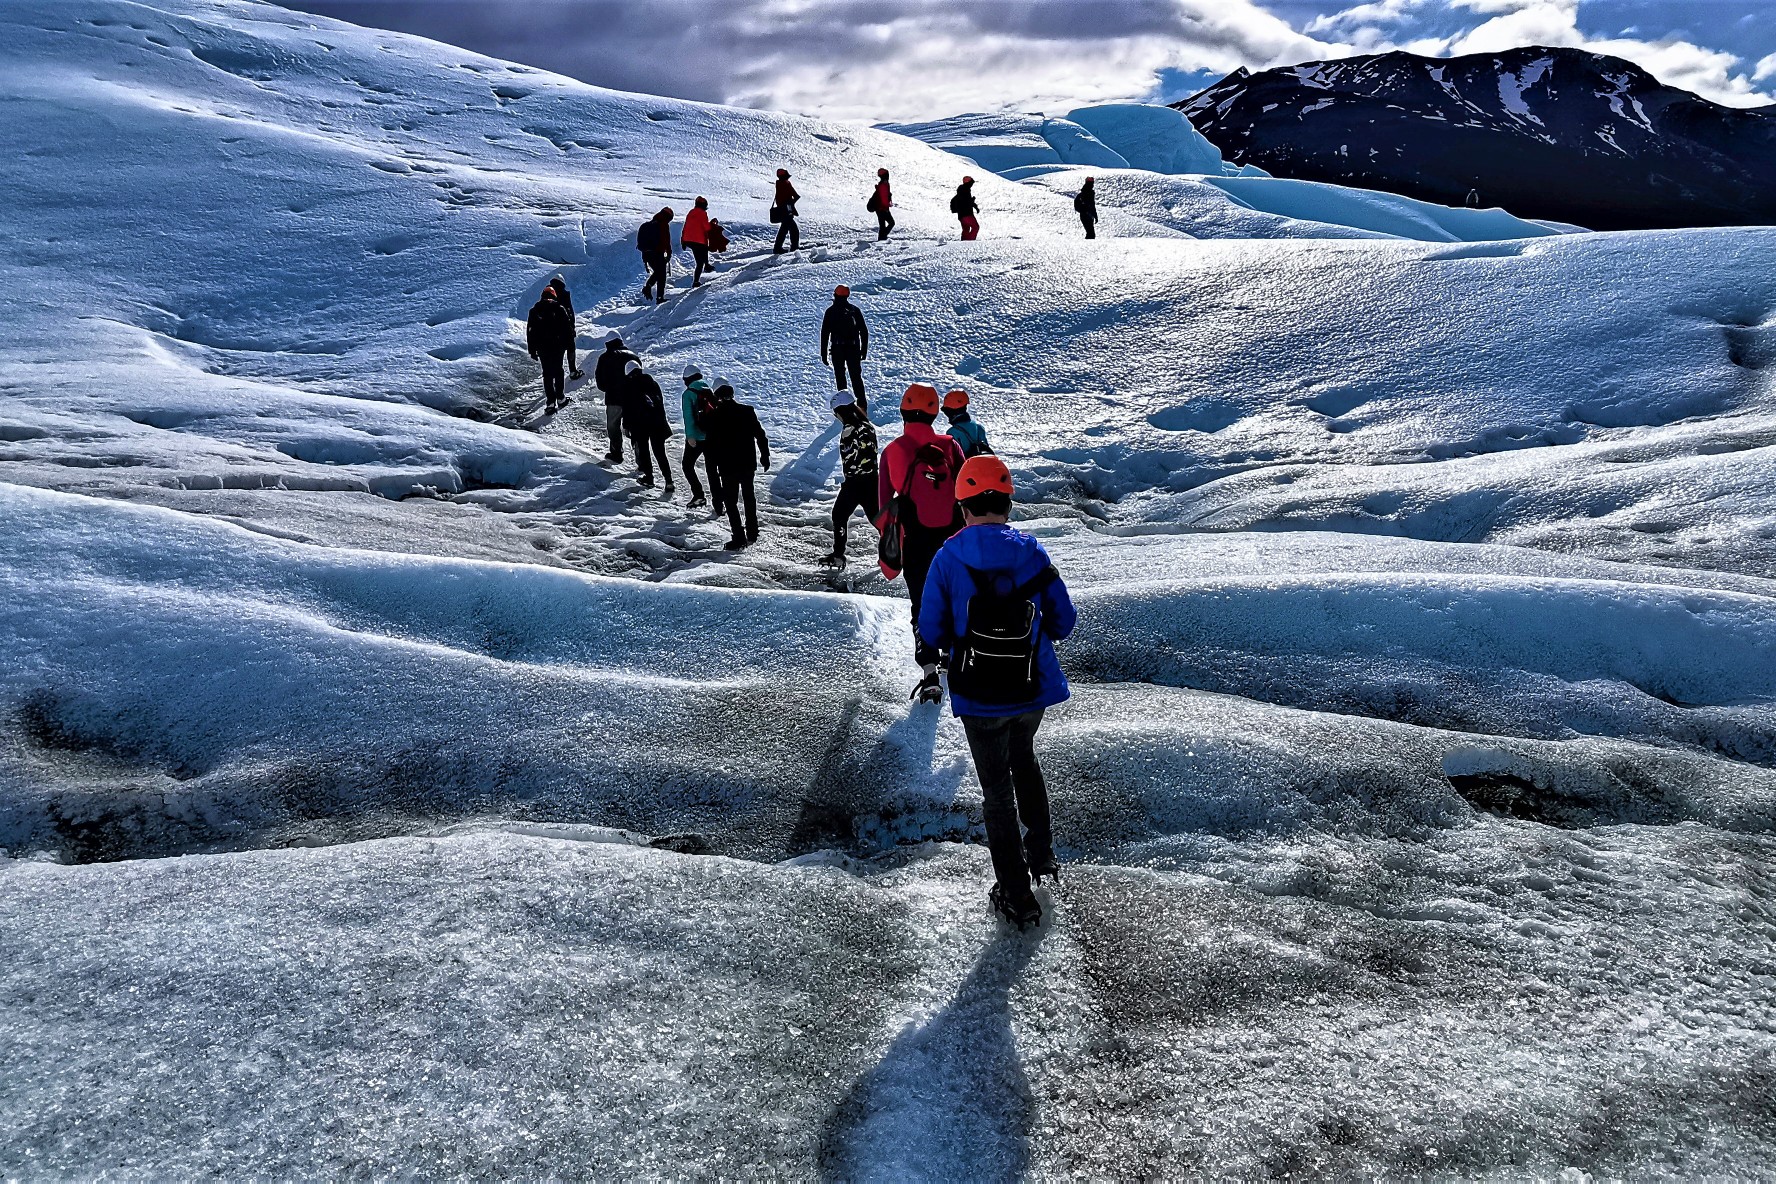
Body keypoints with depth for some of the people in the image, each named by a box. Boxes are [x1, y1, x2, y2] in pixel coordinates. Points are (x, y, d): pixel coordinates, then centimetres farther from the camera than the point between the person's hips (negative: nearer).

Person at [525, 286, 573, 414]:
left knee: (547, 373, 4)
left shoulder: (534, 311, 3)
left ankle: (550, 402, -3)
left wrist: (532, 350, 9)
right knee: (558, 370, 16)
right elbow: (568, 327, -2)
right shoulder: (559, 309, -2)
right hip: (558, 345, 0)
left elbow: (529, 331, 4)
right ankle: (560, 397, 19)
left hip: (542, 347, 0)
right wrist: (570, 345, 6)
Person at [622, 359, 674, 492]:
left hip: (639, 423, -3)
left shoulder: (627, 386, -2)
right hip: (657, 422, 4)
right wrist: (663, 420, 21)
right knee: (660, 452, 5)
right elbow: (661, 401, 14)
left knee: (643, 450, 11)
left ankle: (649, 478, 12)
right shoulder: (652, 382, 10)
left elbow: (626, 408, -3)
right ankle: (668, 480, -4)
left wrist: (626, 425, 3)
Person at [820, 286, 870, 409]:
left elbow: (824, 334, -2)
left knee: (840, 378, 8)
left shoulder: (830, 312, -2)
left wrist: (824, 354, 3)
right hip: (854, 349, 2)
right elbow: (864, 331, 6)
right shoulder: (855, 310, 4)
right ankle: (862, 406, 0)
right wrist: (864, 350, 13)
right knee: (856, 377, 7)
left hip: (837, 349, -1)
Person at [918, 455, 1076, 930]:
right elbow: (1063, 620, 0)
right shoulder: (1032, 553, -6)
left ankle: (1016, 897, 14)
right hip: (1034, 689, 3)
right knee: (1024, 758, 31)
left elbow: (931, 633, -8)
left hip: (980, 696, -3)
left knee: (997, 791, 9)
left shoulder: (948, 559, -12)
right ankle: (1041, 853, 40)